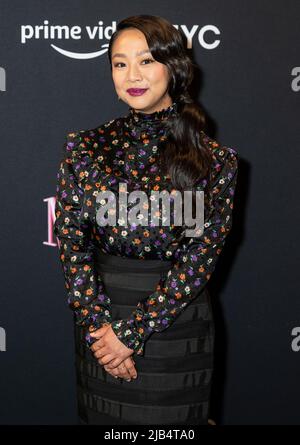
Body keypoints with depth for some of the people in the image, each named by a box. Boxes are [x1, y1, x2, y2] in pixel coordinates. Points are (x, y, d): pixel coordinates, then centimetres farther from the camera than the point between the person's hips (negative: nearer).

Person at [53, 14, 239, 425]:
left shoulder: (215, 160, -7)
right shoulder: (85, 146, -1)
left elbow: (201, 255, -11)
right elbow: (71, 242, -4)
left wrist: (132, 330, -15)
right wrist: (100, 324, -12)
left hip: (176, 325, -1)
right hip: (100, 319, 2)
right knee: (101, 417, 19)